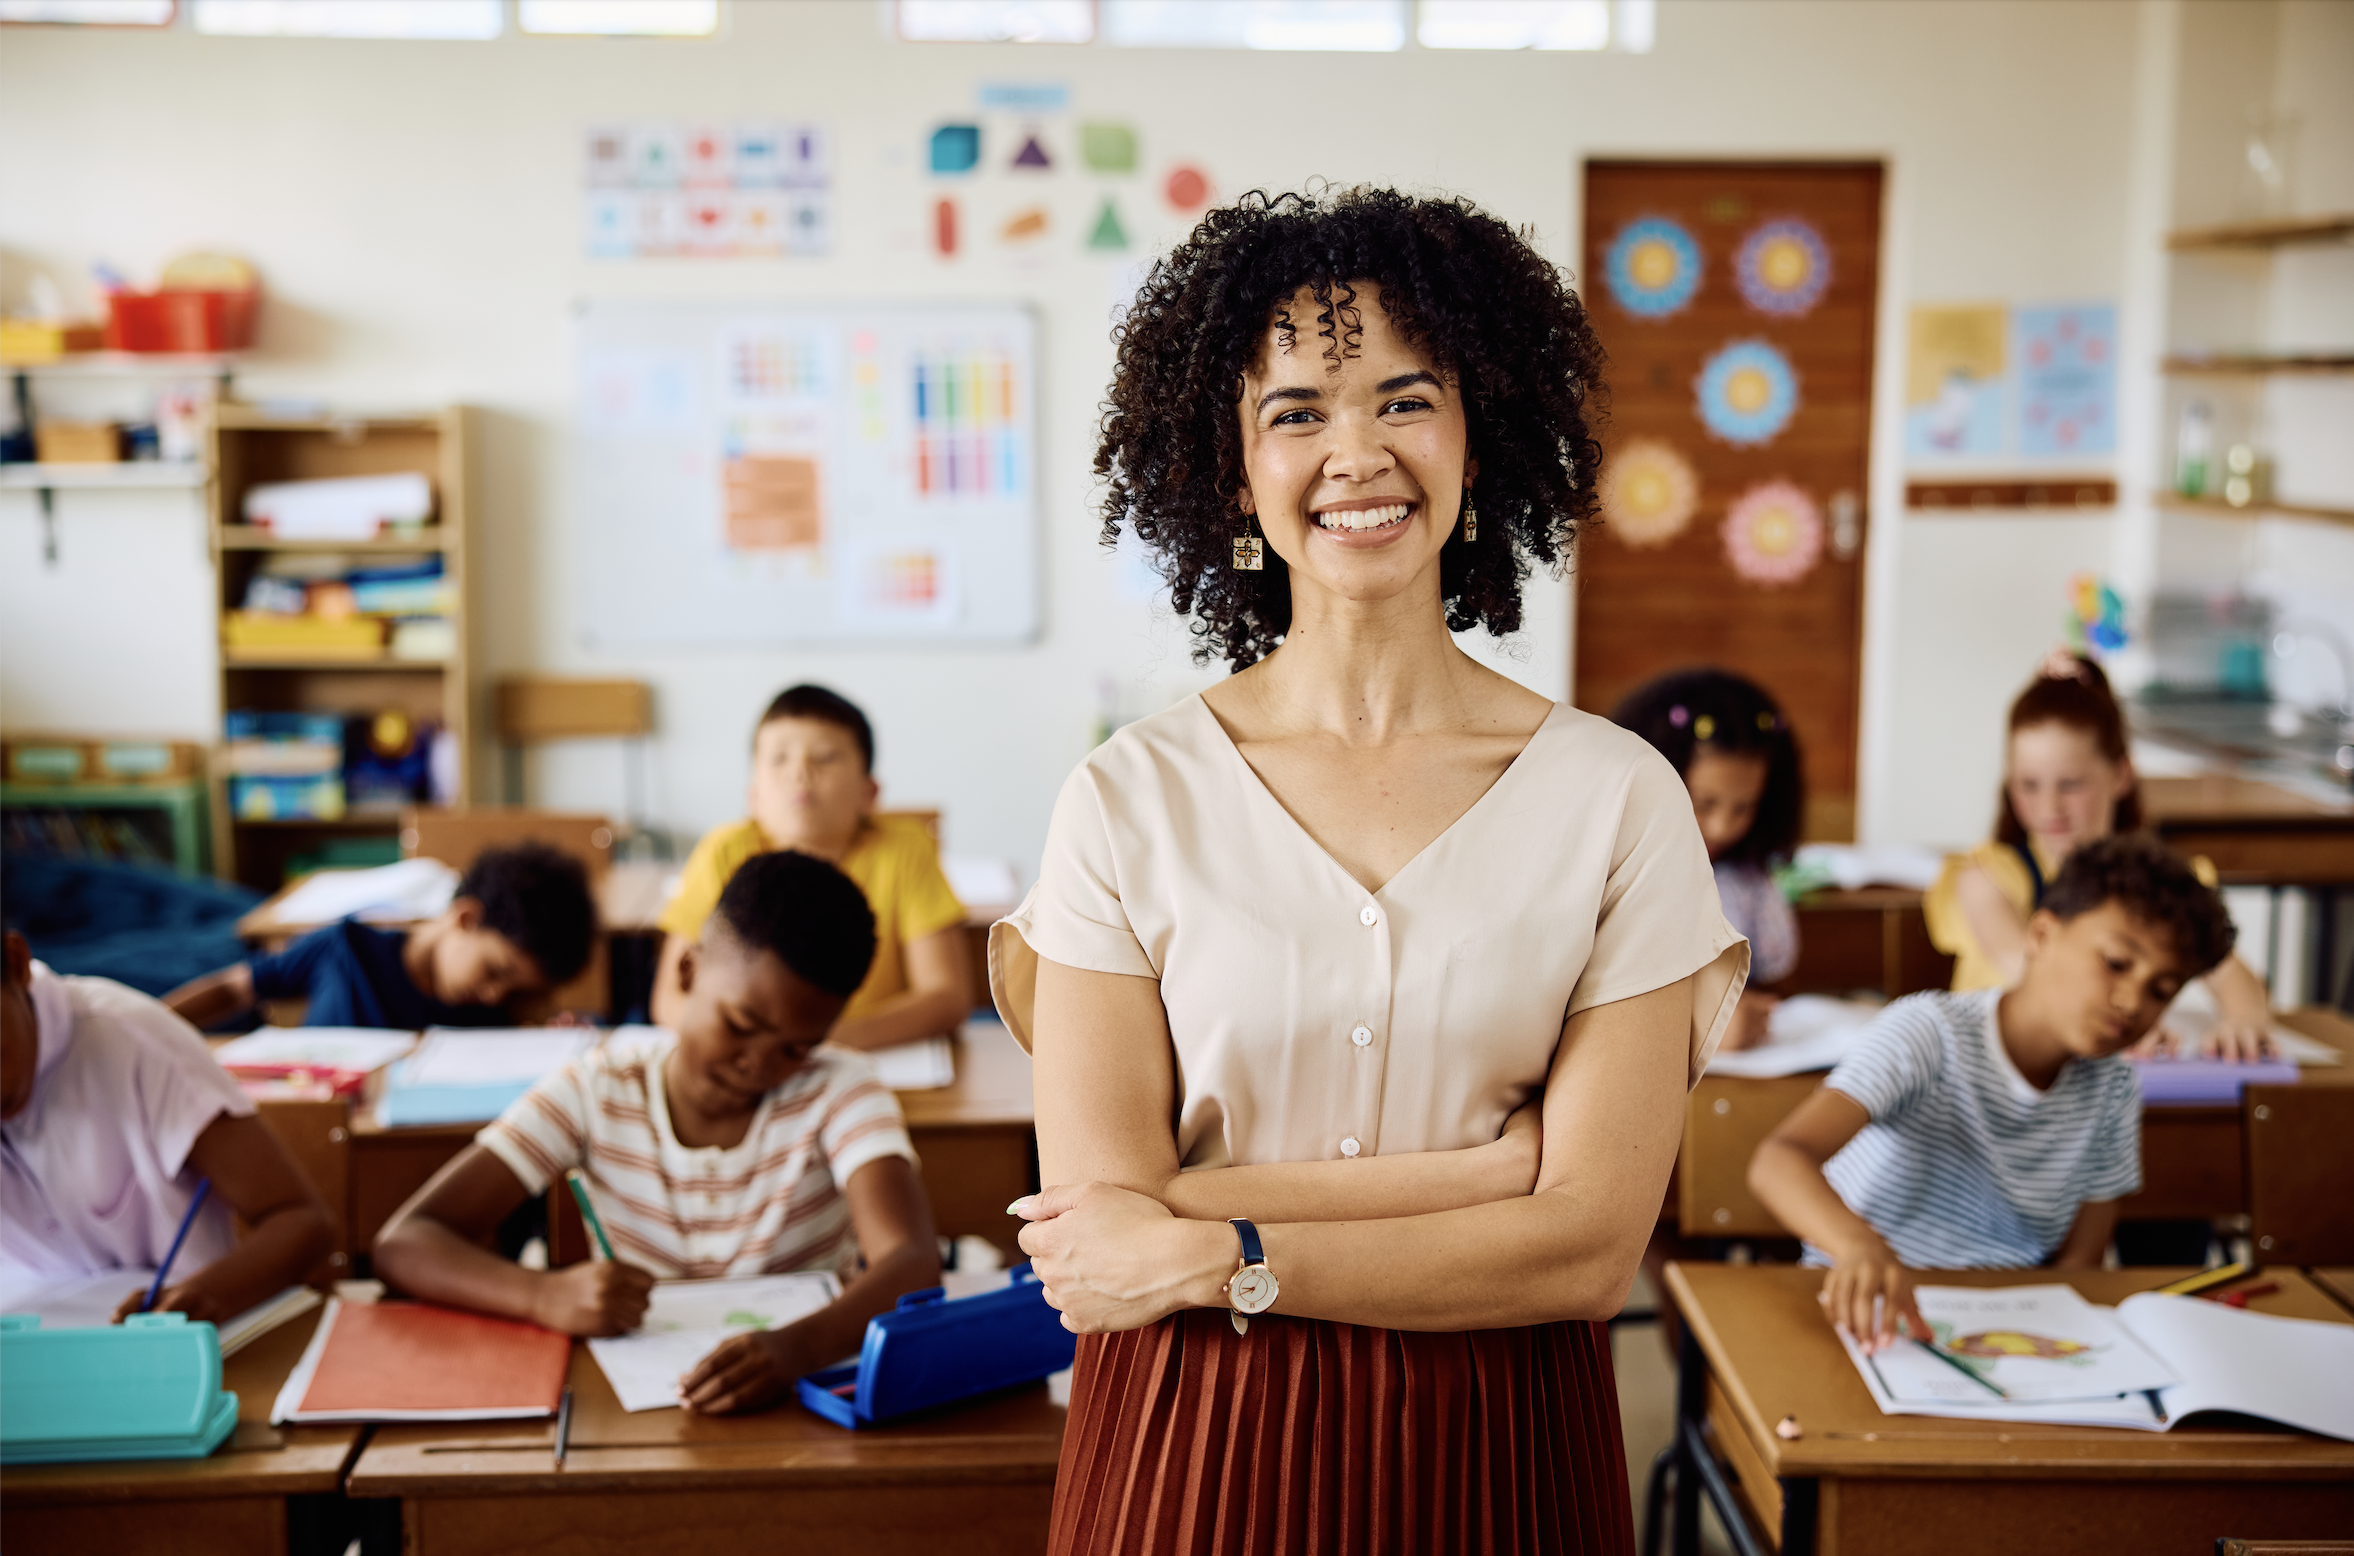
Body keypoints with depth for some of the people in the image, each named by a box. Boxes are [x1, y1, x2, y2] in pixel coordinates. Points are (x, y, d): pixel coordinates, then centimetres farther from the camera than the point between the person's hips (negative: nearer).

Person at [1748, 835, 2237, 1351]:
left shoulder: (2112, 1093, 4)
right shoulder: (1931, 1032, -16)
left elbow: (2078, 1262, 6)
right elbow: (1777, 1162, -30)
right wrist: (1861, 1246, -52)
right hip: (1866, 1310, -5)